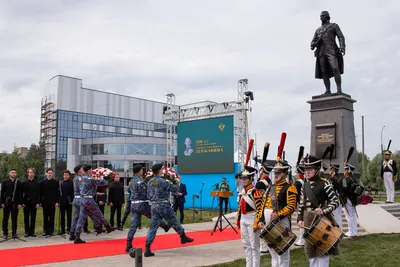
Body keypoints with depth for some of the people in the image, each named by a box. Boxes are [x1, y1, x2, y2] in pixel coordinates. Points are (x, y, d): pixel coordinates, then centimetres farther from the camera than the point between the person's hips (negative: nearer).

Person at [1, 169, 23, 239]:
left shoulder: (18, 182, 4)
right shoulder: (5, 182, 5)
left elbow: (20, 194, 2)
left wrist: (20, 203, -4)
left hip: (15, 203, 0)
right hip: (6, 203, 0)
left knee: (14, 219, 3)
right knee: (5, 219, 5)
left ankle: (14, 233, 9)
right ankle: (5, 233, 13)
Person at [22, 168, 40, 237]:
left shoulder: (37, 183, 5)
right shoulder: (24, 183, 4)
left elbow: (38, 193, 3)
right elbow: (22, 193, 2)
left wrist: (38, 203, -5)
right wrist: (22, 202, -6)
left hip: (34, 203, 0)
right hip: (26, 203, 0)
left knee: (33, 218, 3)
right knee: (26, 218, 4)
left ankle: (32, 232, 9)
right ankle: (27, 232, 10)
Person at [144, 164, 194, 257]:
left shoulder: (149, 182, 8)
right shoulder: (163, 181, -13)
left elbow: (148, 195, 13)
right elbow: (175, 189, -5)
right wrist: (177, 184, 15)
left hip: (153, 206, 6)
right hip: (163, 205, -6)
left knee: (153, 226, 4)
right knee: (174, 222, 13)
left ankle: (147, 249, -3)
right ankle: (183, 237, 31)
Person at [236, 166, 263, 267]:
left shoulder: (255, 192, -15)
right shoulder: (242, 192, 10)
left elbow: (260, 209, -17)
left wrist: (257, 223, -19)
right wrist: (238, 220, 16)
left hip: (252, 220, -8)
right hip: (243, 220, 8)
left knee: (254, 245, 0)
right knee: (246, 244, 14)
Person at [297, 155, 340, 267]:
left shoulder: (325, 183, -10)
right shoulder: (305, 185, 9)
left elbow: (335, 202, -11)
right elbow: (301, 204, 13)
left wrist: (324, 210, -25)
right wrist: (300, 219, 5)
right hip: (308, 221, 6)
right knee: (311, 250, 15)